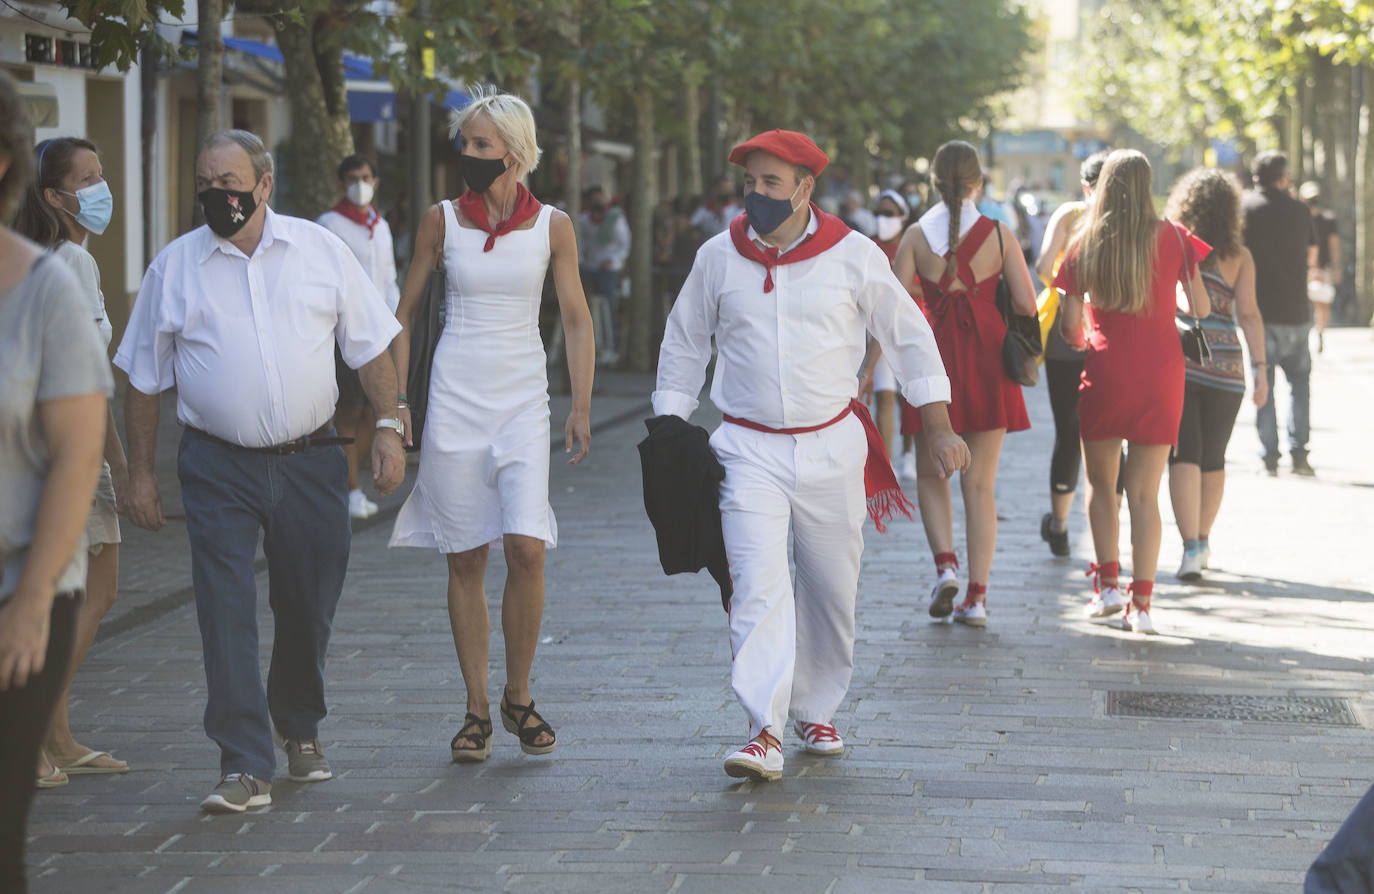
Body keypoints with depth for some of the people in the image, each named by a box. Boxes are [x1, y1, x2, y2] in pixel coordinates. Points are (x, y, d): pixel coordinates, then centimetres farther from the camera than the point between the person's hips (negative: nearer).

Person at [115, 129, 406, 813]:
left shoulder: (321, 250, 3)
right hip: (218, 468, -1)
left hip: (311, 460, 1)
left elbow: (371, 346, 8)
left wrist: (388, 428, -1)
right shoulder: (174, 266, 2)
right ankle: (245, 768, -8)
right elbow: (144, 379, 8)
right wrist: (140, 472, 5)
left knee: (308, 608, 10)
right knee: (226, 611, -10)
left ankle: (300, 731, 35)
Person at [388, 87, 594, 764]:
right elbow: (405, 312, 10)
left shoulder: (552, 225, 2)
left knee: (526, 549, -14)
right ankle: (476, 709, 10)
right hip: (454, 397, 0)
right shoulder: (442, 220, 2)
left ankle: (518, 696, 5)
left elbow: (577, 320, 7)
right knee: (464, 558, 1)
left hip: (523, 400, 0)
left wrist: (582, 407, 0)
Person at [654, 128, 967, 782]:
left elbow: (909, 337, 7)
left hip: (833, 445, 1)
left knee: (832, 587, 8)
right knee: (758, 585, -15)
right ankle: (764, 732, -21)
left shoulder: (852, 255, -2)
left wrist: (938, 428, 3)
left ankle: (816, 711, 27)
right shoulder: (718, 258, 2)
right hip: (750, 450, -1)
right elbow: (684, 345, 15)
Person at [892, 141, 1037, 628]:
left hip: (935, 353, 0)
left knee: (931, 475, 16)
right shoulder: (999, 234, -3)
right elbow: (1027, 305, -5)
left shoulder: (916, 236, -2)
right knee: (980, 483, 6)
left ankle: (945, 564, -7)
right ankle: (976, 596, 3)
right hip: (987, 358, 0)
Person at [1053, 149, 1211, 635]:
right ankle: (1141, 602, -1)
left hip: (1105, 372, 0)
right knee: (1145, 491, 4)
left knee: (1101, 482, 17)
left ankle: (1108, 581, 6)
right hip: (1161, 372, 0)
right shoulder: (1172, 238, -1)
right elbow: (1201, 309, 3)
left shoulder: (1085, 245, 0)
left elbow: (1069, 326, 1)